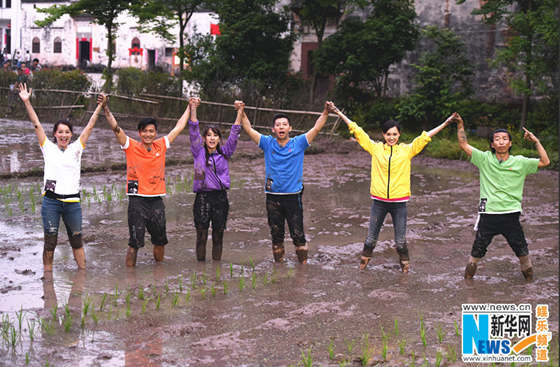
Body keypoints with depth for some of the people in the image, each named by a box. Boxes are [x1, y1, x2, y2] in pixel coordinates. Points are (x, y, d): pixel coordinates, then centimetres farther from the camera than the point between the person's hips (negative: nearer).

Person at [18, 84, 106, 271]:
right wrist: (26, 102, -5)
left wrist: (99, 107, 0)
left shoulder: (76, 149, 8)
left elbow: (89, 126, 5)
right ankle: (48, 274, 13)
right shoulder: (48, 148, 6)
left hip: (72, 202, 1)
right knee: (50, 241, 4)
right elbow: (36, 124, 1)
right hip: (51, 201, -1)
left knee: (77, 241, 9)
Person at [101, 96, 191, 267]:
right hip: (137, 200, -4)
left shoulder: (161, 146, 8)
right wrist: (105, 108, -18)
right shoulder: (131, 147, -1)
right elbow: (115, 128, -9)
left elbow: (179, 127, 16)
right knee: (135, 241, -4)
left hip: (157, 199, 4)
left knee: (160, 240, 14)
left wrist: (190, 108, 22)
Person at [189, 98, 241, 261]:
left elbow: (234, 135, 6)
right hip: (202, 197, -2)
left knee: (218, 236, 6)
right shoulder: (199, 152, 6)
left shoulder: (224, 153, 11)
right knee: (201, 236, -1)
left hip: (220, 197, 2)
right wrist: (193, 109, -10)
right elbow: (194, 132, -2)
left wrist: (239, 113, -1)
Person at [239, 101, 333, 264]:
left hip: (293, 196, -2)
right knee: (276, 235, 10)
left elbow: (316, 128, -4)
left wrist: (325, 112, -17)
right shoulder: (268, 143, 5)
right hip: (273, 197, 2)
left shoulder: (298, 143, 2)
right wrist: (242, 113, -11)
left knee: (298, 235, -1)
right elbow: (249, 129, 1)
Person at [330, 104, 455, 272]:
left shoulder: (407, 150, 1)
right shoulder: (375, 148, 2)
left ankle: (405, 264, 28)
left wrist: (446, 123, -2)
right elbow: (357, 130, 5)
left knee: (400, 240, 6)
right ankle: (364, 260, 32)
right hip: (379, 201, 1)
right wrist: (340, 114, 6)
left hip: (399, 202, -1)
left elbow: (425, 136, 2)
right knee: (371, 238, 10)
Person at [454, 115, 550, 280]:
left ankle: (528, 273, 32)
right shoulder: (485, 159, 3)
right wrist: (460, 125, -8)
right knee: (478, 248, 9)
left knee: (521, 247, 9)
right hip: (488, 213, 0)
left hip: (510, 214, 0)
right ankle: (468, 276, 28)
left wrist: (536, 141, -6)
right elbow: (464, 145, 1)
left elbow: (545, 162, -1)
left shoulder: (520, 162, 3)